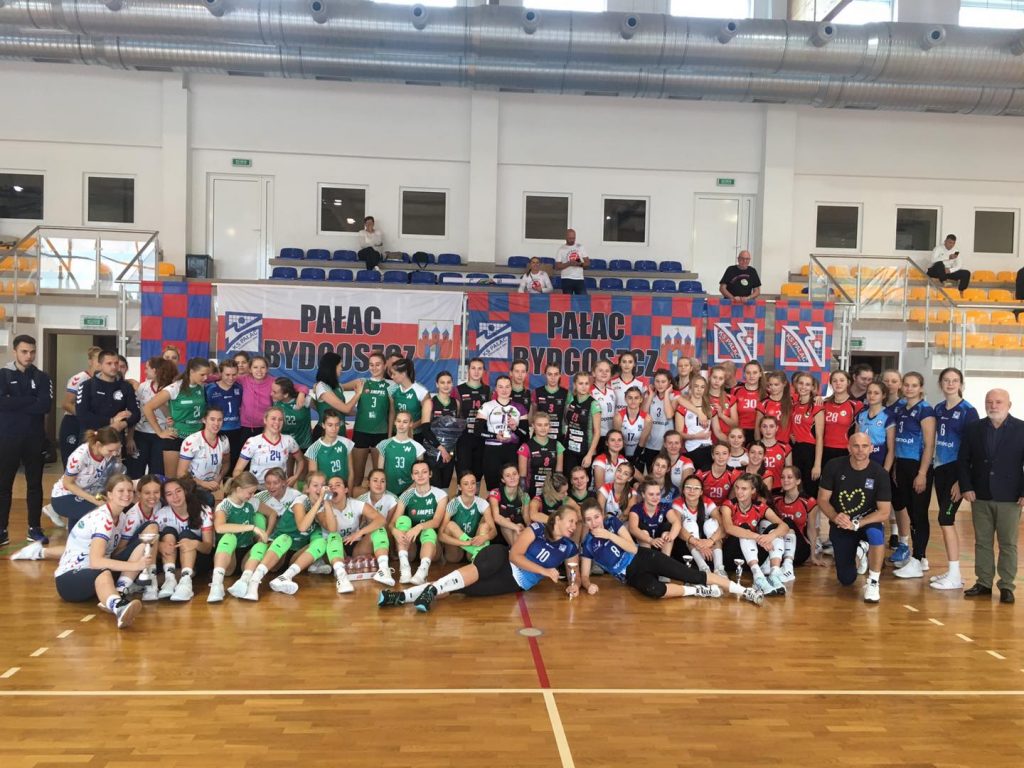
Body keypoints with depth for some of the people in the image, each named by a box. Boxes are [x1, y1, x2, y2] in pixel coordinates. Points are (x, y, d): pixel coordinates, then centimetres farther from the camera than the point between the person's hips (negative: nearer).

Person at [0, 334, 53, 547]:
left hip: (35, 439, 2)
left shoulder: (42, 378, 6)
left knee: (35, 484, 7)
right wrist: (31, 400, -14)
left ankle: (35, 528, 16)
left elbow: (45, 406, -10)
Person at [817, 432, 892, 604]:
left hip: (867, 522, -1)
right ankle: (856, 551, 38)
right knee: (846, 579, 3)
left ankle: (872, 582, -18)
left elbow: (884, 512, -16)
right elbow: (822, 500, -8)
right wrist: (835, 517, -28)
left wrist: (856, 524, -29)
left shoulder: (879, 473, -16)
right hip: (840, 525, 1)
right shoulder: (834, 466, -15)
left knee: (876, 532, -39)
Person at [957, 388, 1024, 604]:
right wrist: (965, 487, -3)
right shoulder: (973, 429, 4)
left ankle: (1006, 586, 13)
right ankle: (983, 583, 18)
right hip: (980, 497, 2)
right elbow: (963, 461, 7)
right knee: (982, 542, 9)